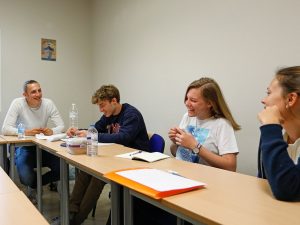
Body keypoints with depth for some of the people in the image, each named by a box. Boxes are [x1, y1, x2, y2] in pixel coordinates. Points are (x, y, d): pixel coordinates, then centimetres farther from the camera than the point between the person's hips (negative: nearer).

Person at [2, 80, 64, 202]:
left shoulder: (48, 103, -6)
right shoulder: (17, 103, -12)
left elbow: (61, 126, -7)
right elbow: (5, 129, -18)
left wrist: (52, 131, -30)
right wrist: (25, 132, -33)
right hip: (23, 147, -3)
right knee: (26, 178, -26)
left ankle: (34, 187, 12)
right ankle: (37, 185, 15)